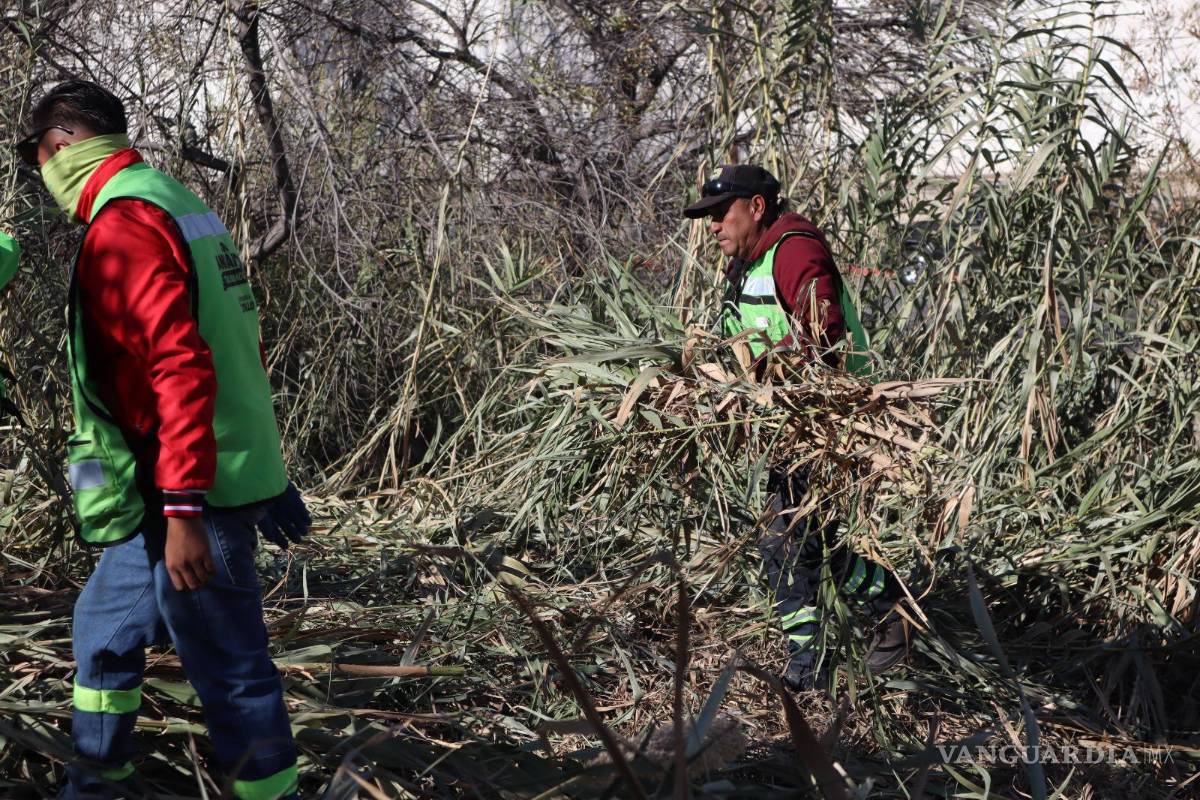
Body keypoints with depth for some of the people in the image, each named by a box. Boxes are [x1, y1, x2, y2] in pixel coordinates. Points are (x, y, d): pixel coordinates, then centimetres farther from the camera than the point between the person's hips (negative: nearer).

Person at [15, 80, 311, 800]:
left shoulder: (122, 225, -15)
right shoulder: (179, 203, 15)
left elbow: (181, 368, -25)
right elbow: (232, 351, 18)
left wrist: (184, 509, -26)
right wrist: (267, 468, 22)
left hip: (194, 492, -10)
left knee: (230, 672, -2)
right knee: (104, 626, 22)